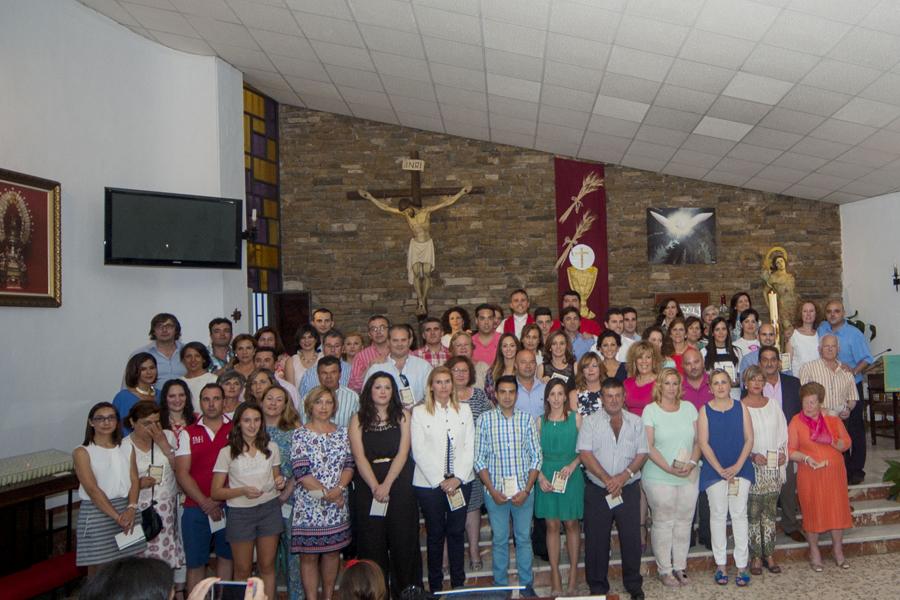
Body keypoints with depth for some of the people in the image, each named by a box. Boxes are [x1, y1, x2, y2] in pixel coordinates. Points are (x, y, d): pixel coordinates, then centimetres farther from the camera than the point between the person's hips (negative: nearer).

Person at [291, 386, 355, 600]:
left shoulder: (342, 433, 7)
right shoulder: (300, 435, -5)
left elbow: (349, 465, 3)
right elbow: (301, 472, -12)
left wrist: (338, 489, -14)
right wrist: (325, 493, -15)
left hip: (337, 505, 4)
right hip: (309, 506, -4)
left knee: (333, 551, 12)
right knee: (309, 555, 2)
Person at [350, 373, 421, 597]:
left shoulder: (402, 416, 5)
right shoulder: (358, 419, 5)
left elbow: (402, 453, -4)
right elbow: (359, 457, -4)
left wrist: (387, 485, -14)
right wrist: (376, 487, -15)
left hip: (399, 487, 0)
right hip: (368, 489, 0)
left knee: (403, 543, 3)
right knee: (372, 545, 4)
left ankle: (405, 592, 16)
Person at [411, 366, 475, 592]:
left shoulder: (464, 410, 8)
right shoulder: (419, 412, -1)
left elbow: (469, 447, 3)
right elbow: (419, 451, -6)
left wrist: (458, 478, -8)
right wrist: (440, 481, -10)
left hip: (460, 482, 2)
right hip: (429, 483, -2)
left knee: (457, 532, 8)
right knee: (435, 533, 6)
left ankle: (459, 583, 20)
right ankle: (435, 586, 17)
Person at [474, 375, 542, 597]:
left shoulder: (527, 419, 0)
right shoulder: (485, 419, -3)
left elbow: (536, 457, 0)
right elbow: (479, 458, -3)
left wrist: (526, 490, -8)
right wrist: (492, 490, -9)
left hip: (523, 490, 1)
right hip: (495, 490, -1)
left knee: (524, 538, 11)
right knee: (499, 539, 9)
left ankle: (526, 584, 25)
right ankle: (500, 585, 23)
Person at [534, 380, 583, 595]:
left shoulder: (576, 418, 1)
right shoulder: (540, 421, 6)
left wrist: (572, 465, -14)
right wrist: (540, 476, -7)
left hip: (571, 475, -1)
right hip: (547, 476, 1)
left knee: (572, 524, 5)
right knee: (552, 525, 5)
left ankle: (573, 573, 16)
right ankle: (555, 576, 12)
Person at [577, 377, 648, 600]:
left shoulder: (635, 422, 6)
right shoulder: (590, 421, -1)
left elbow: (642, 454, 2)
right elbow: (585, 454, -8)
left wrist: (623, 476, -12)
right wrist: (606, 478, -15)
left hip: (629, 489, 1)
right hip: (597, 490, -1)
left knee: (632, 538, 6)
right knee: (596, 540, 5)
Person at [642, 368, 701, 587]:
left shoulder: (689, 408, 8)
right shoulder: (650, 410, -4)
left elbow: (698, 440, 7)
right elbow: (649, 446, -9)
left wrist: (692, 463, -10)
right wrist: (669, 469, -17)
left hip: (688, 477, 4)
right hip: (659, 478, -4)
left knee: (684, 522, 9)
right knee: (663, 523, 3)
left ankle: (680, 567, 22)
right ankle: (664, 570, 15)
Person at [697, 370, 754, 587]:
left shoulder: (741, 408, 2)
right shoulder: (705, 410, -1)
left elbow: (749, 439, 0)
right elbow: (703, 443, -5)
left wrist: (737, 467, -10)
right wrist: (720, 469, -11)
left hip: (740, 469, 1)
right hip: (714, 470, -1)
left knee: (739, 515, 3)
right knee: (718, 515, 5)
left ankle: (742, 566, 10)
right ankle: (721, 565, 15)